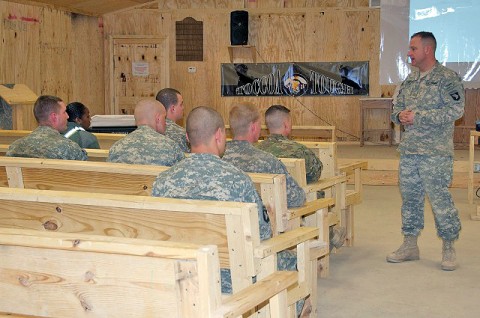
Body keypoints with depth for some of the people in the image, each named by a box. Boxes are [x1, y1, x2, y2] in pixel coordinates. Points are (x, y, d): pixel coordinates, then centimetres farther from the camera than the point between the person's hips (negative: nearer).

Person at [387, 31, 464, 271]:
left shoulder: (447, 78, -8)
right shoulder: (409, 80, 14)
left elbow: (455, 110, -18)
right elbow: (396, 107, 21)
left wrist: (418, 117, -19)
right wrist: (400, 115, -4)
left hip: (436, 152, -7)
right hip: (408, 150, 7)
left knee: (440, 199, -5)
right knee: (410, 197, 12)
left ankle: (448, 248, 9)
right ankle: (410, 245, 23)